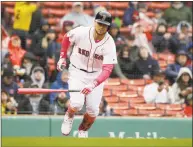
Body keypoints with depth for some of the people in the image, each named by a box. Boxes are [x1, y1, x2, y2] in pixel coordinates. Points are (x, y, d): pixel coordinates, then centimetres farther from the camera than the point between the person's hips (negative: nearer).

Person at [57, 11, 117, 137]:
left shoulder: (109, 44, -22)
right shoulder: (81, 32, -20)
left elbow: (107, 70, -30)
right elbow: (67, 38, 5)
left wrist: (93, 84, -43)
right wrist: (62, 57, 5)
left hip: (96, 75, 1)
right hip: (77, 71, -1)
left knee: (93, 110, -3)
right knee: (77, 103, -22)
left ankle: (83, 131, 27)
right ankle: (69, 117, 14)